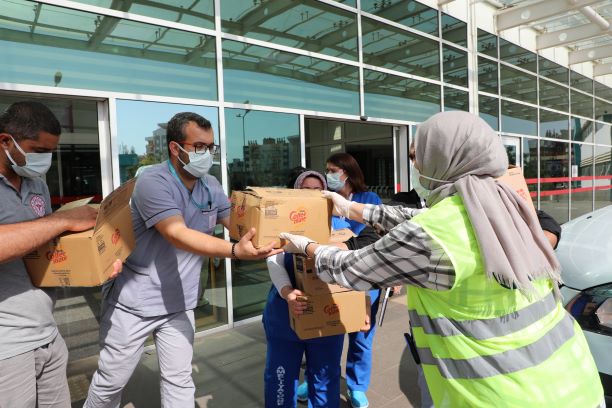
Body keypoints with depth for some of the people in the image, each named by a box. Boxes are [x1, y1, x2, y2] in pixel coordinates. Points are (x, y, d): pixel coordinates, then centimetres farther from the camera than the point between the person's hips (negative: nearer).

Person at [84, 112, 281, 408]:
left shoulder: (211, 187, 0)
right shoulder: (153, 182, -22)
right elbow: (178, 235, -34)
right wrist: (236, 251, -45)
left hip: (179, 305, 5)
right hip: (134, 302, -5)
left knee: (179, 381, 12)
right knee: (111, 382, 15)